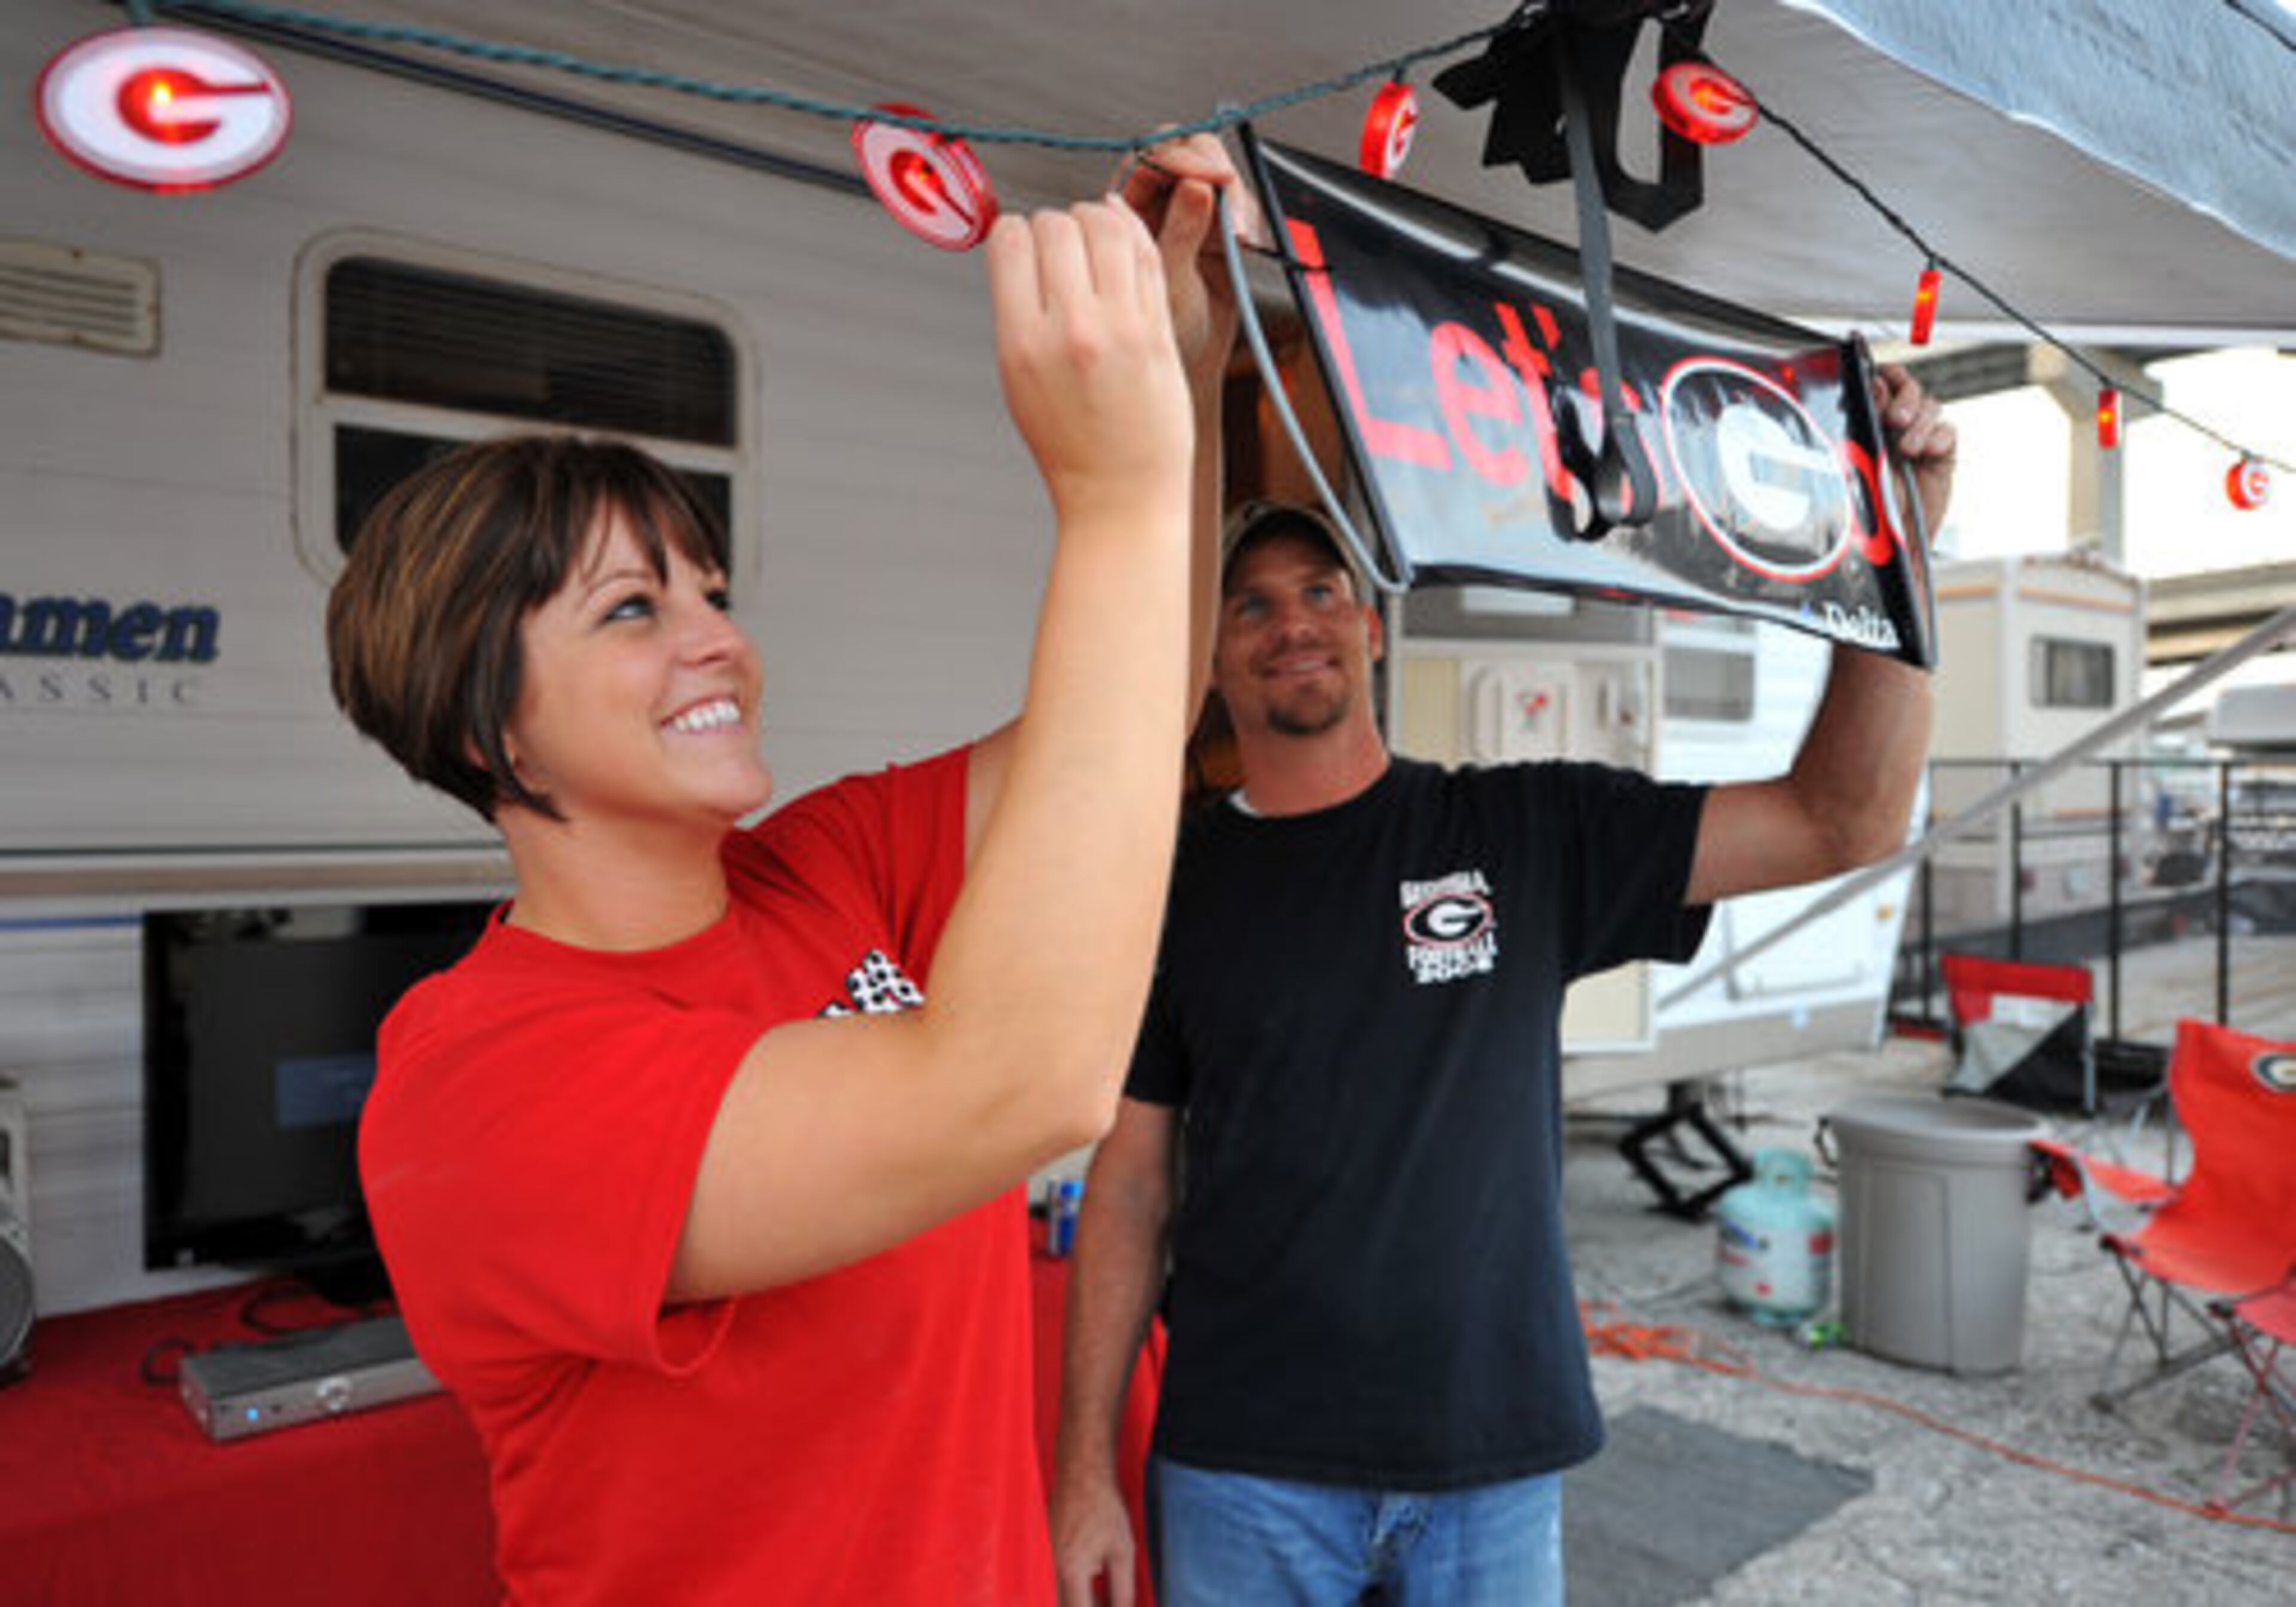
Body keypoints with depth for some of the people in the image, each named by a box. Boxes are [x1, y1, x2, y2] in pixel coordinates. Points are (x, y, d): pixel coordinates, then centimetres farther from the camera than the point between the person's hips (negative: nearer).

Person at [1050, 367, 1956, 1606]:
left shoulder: (1529, 834, -1)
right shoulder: (1176, 880, -1)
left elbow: (1844, 821, -4)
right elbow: (1132, 1180, 1)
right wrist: (1085, 1467, -2)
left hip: (1497, 1457, 1)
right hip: (1246, 1466, 0)